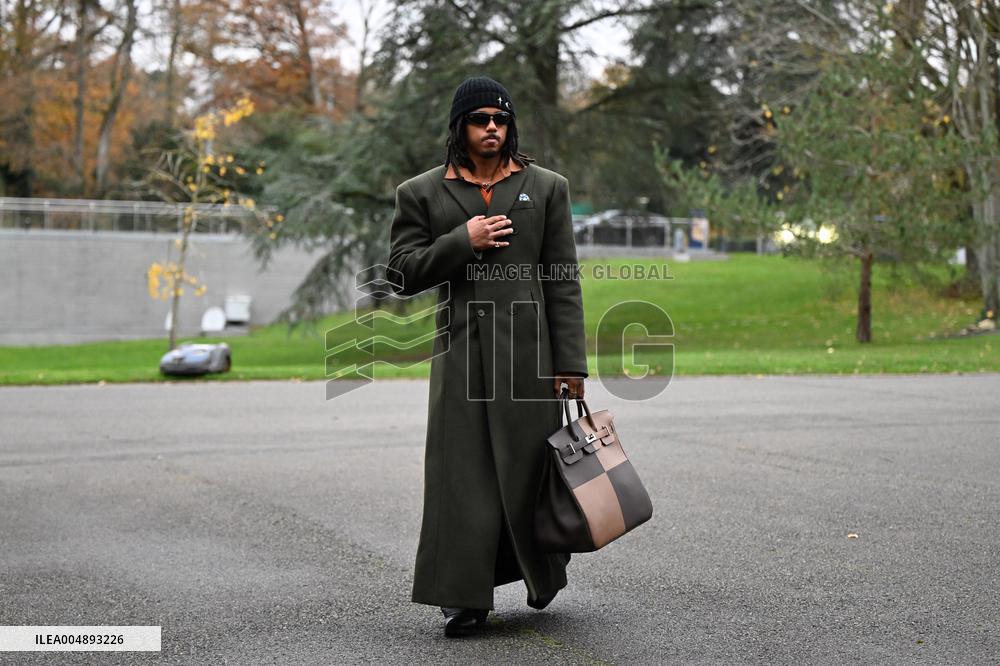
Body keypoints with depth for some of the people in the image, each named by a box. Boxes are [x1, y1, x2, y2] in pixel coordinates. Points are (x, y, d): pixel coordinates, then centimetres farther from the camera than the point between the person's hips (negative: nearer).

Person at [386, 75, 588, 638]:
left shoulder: (546, 188, 9)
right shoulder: (422, 193, 9)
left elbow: (564, 282, 5)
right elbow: (402, 273, 4)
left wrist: (571, 364, -2)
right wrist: (463, 242, -9)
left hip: (528, 350, 0)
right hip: (460, 353, 0)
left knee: (528, 467, 6)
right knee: (462, 471, -2)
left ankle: (546, 570, 31)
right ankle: (467, 597, 5)